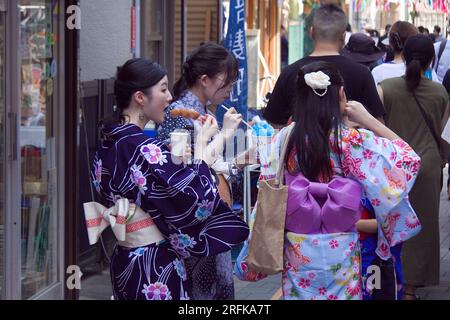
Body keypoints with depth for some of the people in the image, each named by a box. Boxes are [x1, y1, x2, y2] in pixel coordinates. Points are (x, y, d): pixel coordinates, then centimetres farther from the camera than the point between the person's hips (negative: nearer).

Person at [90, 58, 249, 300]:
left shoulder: (107, 148, 6)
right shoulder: (146, 150, -20)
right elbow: (199, 197, -15)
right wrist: (202, 142, -3)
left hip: (124, 261, 9)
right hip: (156, 267, -9)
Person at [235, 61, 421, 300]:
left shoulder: (284, 138, -6)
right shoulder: (352, 140, -14)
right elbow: (409, 160, -6)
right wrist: (367, 120, -3)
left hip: (297, 249, 2)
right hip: (339, 251, -2)